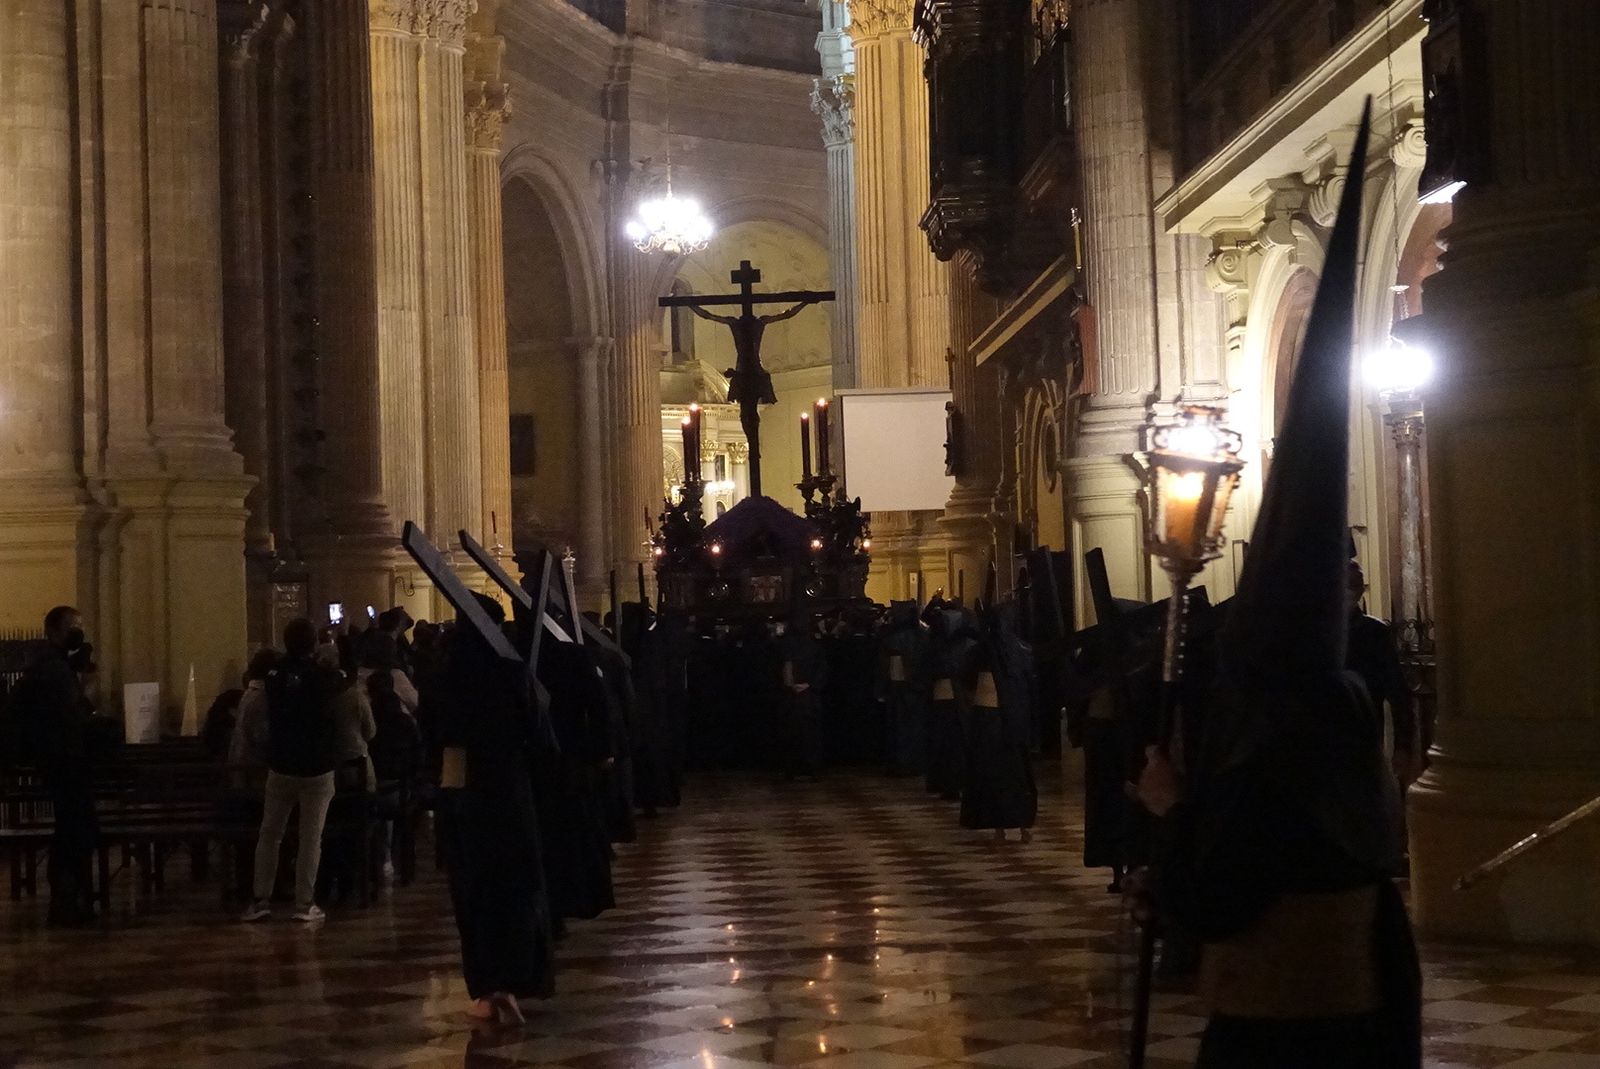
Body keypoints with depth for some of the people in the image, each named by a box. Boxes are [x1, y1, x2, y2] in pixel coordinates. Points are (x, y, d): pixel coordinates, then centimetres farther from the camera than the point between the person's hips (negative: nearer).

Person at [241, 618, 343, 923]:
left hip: (281, 767, 3)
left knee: (269, 835, 11)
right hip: (318, 769, -3)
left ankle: (261, 900, 6)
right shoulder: (325, 676, -10)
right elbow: (342, 681, 10)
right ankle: (305, 903, -2)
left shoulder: (276, 675, 0)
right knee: (311, 837, 0)